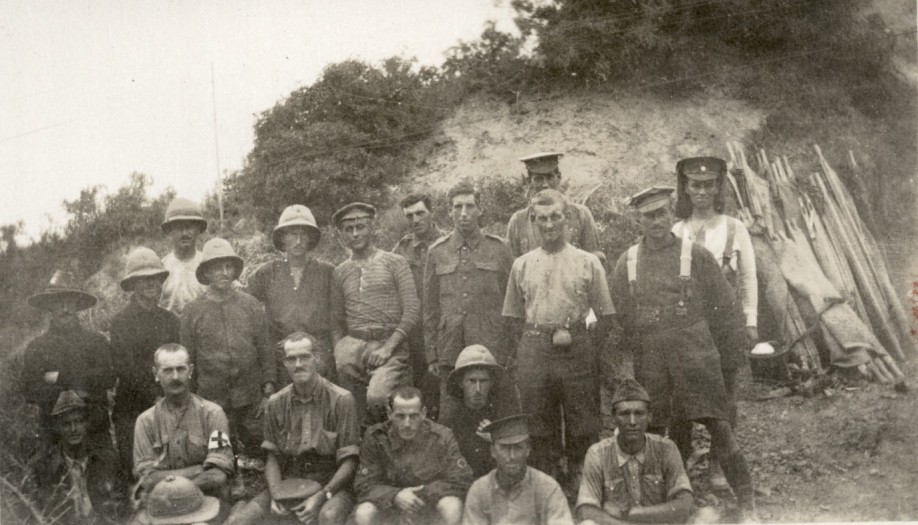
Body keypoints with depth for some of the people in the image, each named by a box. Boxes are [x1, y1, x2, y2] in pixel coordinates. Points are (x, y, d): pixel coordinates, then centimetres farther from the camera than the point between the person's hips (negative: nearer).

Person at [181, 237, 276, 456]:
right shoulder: (193, 310, 0)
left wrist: (268, 381, 1)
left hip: (250, 398, 1)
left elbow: (264, 348, 6)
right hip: (211, 397, -1)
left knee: (256, 450, 10)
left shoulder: (251, 304, 3)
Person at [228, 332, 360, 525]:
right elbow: (272, 457, 8)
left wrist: (320, 496, -21)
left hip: (331, 486, -3)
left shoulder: (341, 399, -8)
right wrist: (276, 496, -10)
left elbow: (349, 461, -9)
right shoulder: (276, 403, 5)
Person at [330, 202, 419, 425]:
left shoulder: (395, 262, 6)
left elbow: (412, 309, -1)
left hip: (389, 343, -4)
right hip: (352, 344, 4)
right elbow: (337, 320, 19)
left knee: (377, 397, -27)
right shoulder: (340, 272, 17)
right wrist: (339, 349, -2)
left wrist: (388, 347, -11)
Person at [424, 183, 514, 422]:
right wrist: (432, 355, 6)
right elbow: (430, 308, 10)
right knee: (449, 417, 3)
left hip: (492, 350, -1)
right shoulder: (437, 252, 8)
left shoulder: (498, 248, 4)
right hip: (450, 353, 1)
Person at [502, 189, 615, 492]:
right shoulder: (522, 265, 8)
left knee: (582, 422, 2)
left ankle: (580, 479, 16)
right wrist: (538, 341, 7)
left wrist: (590, 348, 1)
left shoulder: (588, 263, 3)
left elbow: (605, 315, 5)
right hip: (534, 351, 2)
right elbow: (513, 315, 14)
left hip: (577, 350, -1)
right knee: (539, 422, 8)